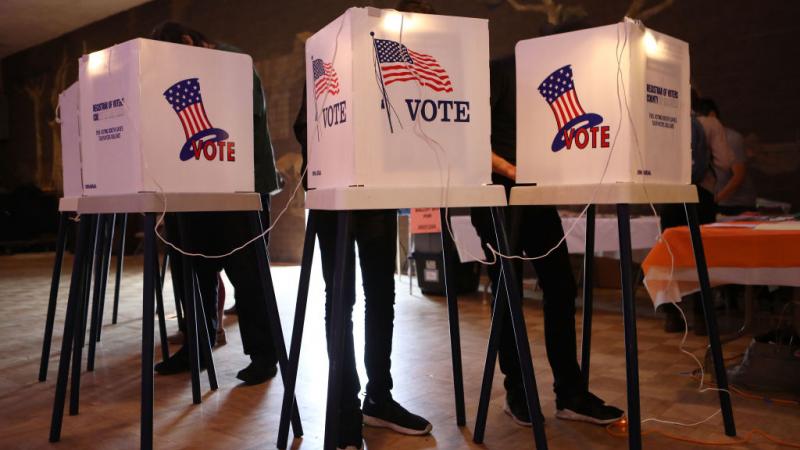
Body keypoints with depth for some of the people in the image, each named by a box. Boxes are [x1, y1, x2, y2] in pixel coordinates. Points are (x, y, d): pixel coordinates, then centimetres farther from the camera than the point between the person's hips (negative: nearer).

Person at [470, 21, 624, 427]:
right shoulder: (499, 73, -6)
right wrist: (510, 169, -20)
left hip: (538, 196, 6)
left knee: (561, 289, 2)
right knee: (508, 294, 1)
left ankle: (570, 393, 10)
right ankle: (516, 392, 15)